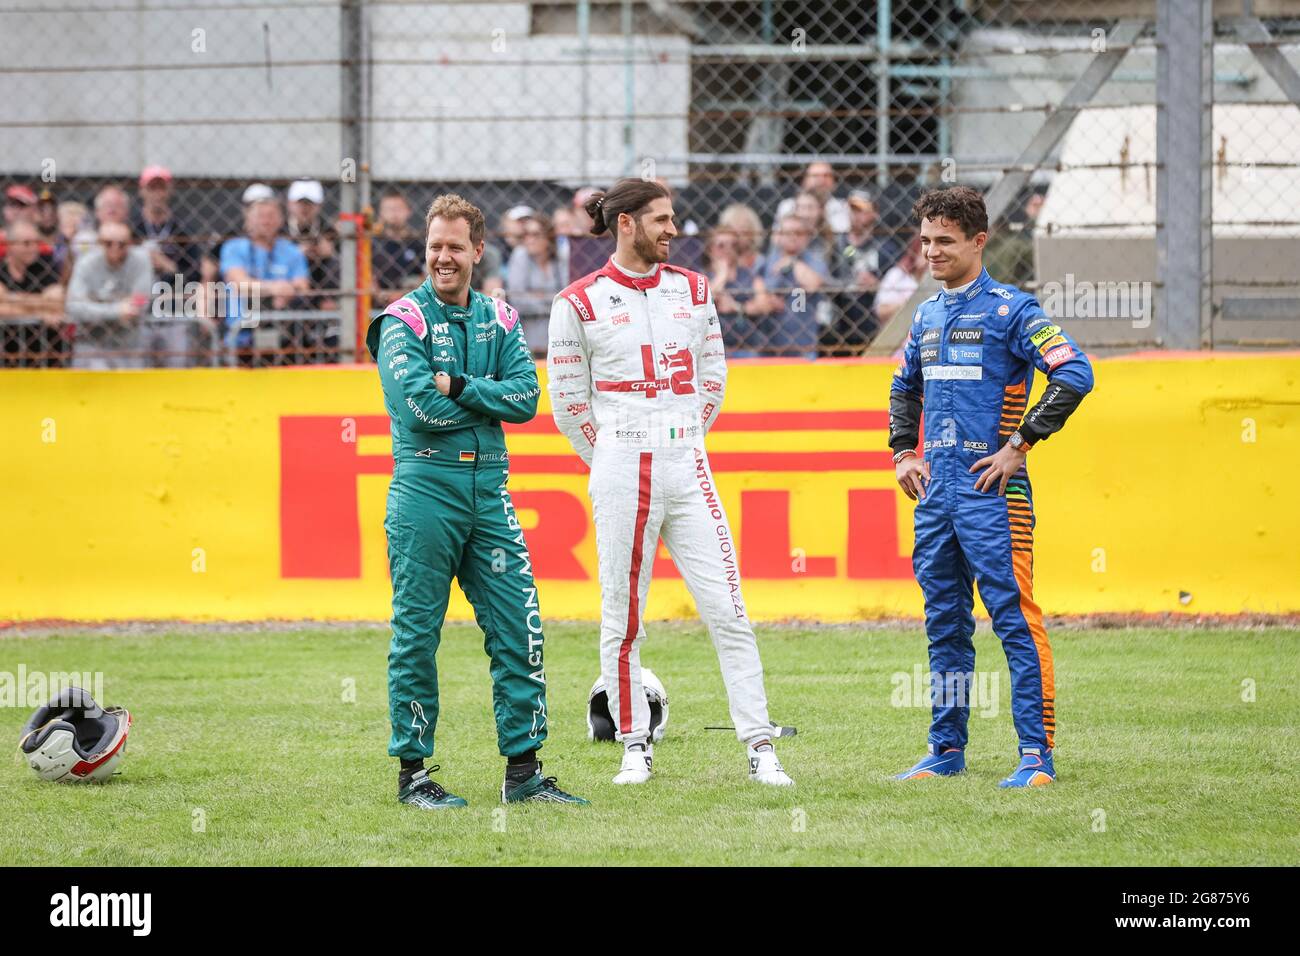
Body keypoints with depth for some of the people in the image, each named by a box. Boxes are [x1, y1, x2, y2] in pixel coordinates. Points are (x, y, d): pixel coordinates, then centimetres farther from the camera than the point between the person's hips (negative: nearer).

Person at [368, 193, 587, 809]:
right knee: (416, 635, 0)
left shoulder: (499, 320, 13)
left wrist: (460, 387, -11)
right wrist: (488, 398, -3)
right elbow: (421, 406, -14)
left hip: (490, 486, 5)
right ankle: (413, 773, 6)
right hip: (426, 486, -4)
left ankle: (522, 770, 7)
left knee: (518, 629, 1)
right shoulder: (403, 320, -1)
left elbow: (526, 398, 0)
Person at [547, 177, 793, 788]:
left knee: (728, 611, -4)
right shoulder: (581, 302, -1)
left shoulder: (692, 290, 11)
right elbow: (568, 400, 4)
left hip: (687, 469, 3)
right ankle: (635, 748, 11)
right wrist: (611, 463, 5)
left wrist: (684, 443, 13)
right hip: (620, 477, -3)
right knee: (622, 618, 1)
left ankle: (760, 749, -3)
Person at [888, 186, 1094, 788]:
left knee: (1015, 619, -10)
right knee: (944, 623, 12)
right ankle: (947, 749, 20)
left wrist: (1018, 445, -16)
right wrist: (903, 453, 18)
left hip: (991, 488, -7)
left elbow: (1075, 375, -16)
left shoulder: (1010, 309, -6)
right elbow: (905, 388, 33)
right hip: (936, 488, 7)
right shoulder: (927, 315, 16)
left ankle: (1037, 754, -10)